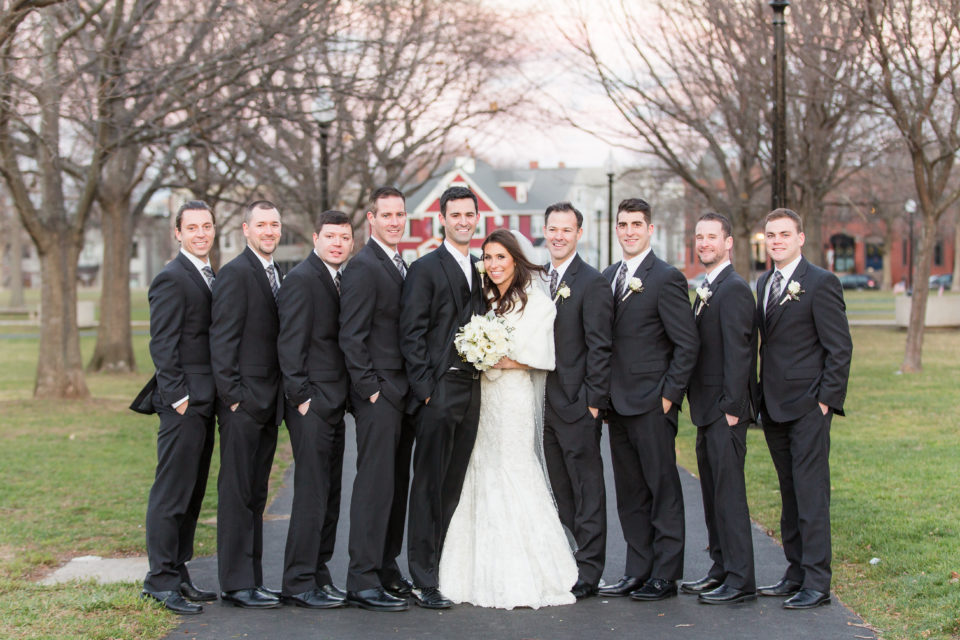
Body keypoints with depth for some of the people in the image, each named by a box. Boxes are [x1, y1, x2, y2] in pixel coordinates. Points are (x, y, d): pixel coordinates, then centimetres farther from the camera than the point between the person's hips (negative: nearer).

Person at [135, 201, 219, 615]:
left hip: (203, 401, 9)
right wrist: (179, 396, -19)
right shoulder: (172, 278, -10)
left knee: (192, 492, 12)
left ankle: (178, 574, 18)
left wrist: (214, 395, 14)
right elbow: (162, 344, -15)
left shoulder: (210, 276, 18)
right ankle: (161, 580, -1)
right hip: (184, 402, -9)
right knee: (172, 491, -6)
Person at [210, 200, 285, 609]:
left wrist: (281, 396, 12)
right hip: (243, 403, -8)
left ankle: (251, 579, 18)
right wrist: (233, 395, -18)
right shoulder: (235, 273, -10)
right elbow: (222, 341, -14)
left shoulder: (277, 275, 16)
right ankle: (236, 583, 0)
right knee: (237, 493, -4)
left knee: (255, 494, 12)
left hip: (268, 403, 8)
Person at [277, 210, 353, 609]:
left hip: (333, 404, 9)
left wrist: (347, 396, 12)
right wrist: (302, 397, -18)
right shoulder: (301, 280, -11)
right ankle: (298, 584, -2)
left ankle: (317, 574, 20)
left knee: (328, 494, 12)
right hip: (312, 404, -9)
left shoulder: (338, 280, 17)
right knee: (311, 494, -8)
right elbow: (289, 345, -15)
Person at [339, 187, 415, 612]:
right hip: (378, 392, -9)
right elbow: (351, 337, -15)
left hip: (401, 393, 9)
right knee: (375, 485, -8)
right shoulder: (363, 267, -11)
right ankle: (363, 582, -5)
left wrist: (413, 388, 14)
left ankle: (386, 568, 22)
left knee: (396, 484, 13)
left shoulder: (401, 266, 17)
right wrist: (371, 388, -17)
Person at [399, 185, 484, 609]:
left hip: (471, 390, 6)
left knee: (453, 486, 9)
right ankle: (424, 580, -1)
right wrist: (426, 390, -14)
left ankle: (446, 570, 15)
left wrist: (486, 364, 8)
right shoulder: (425, 269, -4)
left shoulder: (480, 271, 18)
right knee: (429, 486, -4)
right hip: (439, 389, -6)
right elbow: (412, 335, -9)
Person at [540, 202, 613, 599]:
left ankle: (588, 572, 6)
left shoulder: (592, 283, -8)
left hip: (577, 404, -7)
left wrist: (593, 400, -15)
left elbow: (599, 347, -11)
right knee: (561, 491, 13)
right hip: (544, 403, 7)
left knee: (587, 491, 1)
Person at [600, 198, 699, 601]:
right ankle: (638, 572, 19)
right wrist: (604, 394, 10)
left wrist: (669, 395, -13)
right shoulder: (608, 277, 13)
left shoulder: (666, 278, -9)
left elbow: (687, 343, -11)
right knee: (629, 493, 11)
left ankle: (665, 576, 6)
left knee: (663, 489, 0)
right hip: (618, 402, 7)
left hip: (652, 403, -7)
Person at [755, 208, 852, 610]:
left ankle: (817, 584, -3)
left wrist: (826, 399, -14)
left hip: (808, 407, -7)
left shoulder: (821, 283, -8)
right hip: (774, 407, 7)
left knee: (811, 495, -6)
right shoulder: (764, 283, 15)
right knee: (790, 495, 12)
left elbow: (840, 347, -10)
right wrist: (762, 397, 11)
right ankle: (796, 574, 19)